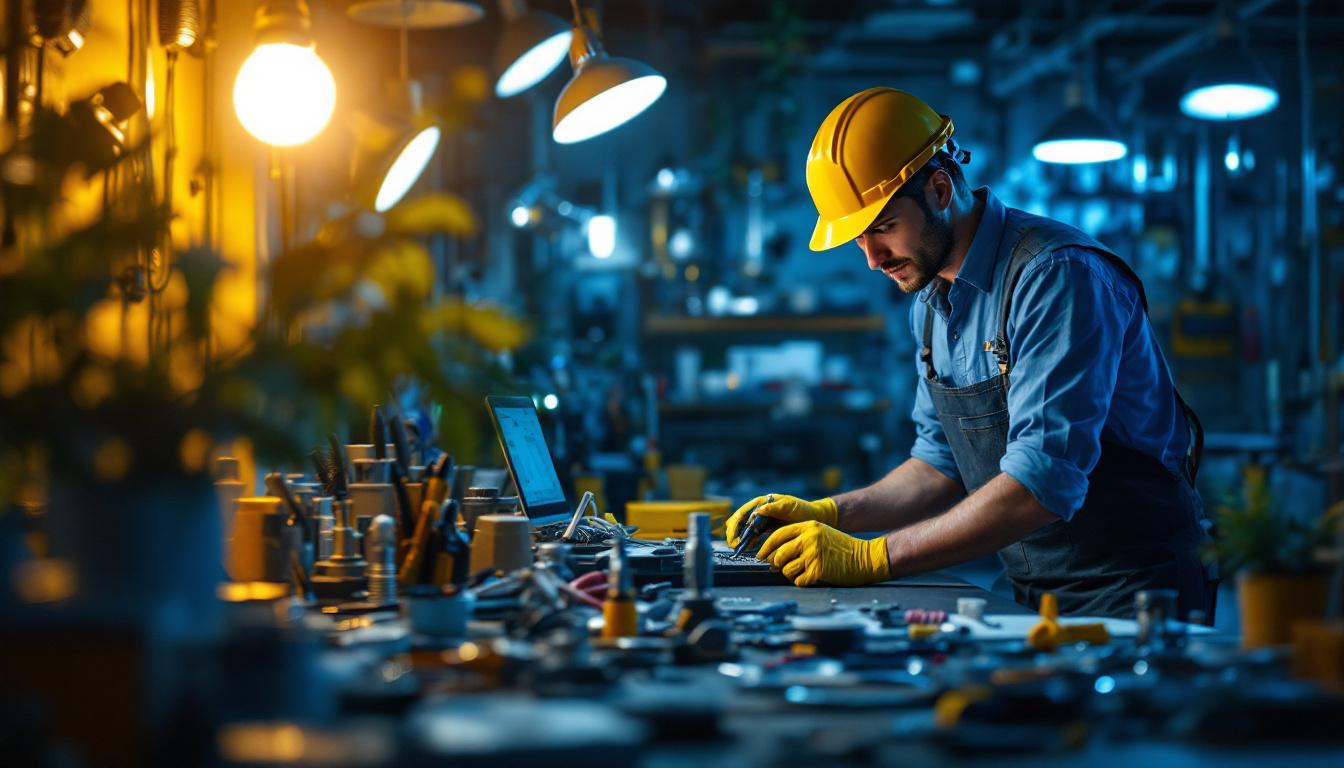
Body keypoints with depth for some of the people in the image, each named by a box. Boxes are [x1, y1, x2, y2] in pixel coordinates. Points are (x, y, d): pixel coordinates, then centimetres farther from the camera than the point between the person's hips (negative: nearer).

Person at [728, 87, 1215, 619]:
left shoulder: (1057, 276, -18)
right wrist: (828, 514, 5)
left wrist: (872, 558, -23)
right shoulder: (932, 302, 10)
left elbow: (1042, 483, -25)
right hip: (1033, 596, 8)